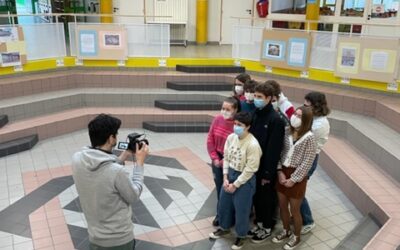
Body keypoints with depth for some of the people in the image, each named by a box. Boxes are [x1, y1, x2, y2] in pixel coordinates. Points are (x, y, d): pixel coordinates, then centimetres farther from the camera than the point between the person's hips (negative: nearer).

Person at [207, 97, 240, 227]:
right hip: (217, 161, 4)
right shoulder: (217, 119, -5)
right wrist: (215, 158, -4)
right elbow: (210, 139, 2)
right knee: (219, 188, 17)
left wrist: (224, 161, -13)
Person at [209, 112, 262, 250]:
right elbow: (226, 158, 4)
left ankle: (241, 235, 34)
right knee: (224, 204, 21)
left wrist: (235, 185, -15)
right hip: (230, 174, 7)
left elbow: (250, 169, -21)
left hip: (245, 179, -6)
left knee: (241, 209, 10)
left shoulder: (253, 145, -25)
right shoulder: (231, 137, -5)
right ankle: (224, 228, 46)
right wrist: (225, 178, -3)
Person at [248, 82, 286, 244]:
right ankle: (259, 223, 37)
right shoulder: (255, 115, 3)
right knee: (256, 196, 18)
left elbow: (274, 149, -19)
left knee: (266, 198, 10)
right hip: (254, 165, 6)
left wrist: (268, 173, -18)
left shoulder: (276, 120, -19)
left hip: (266, 168, -6)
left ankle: (267, 227, 29)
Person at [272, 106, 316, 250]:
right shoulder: (288, 132, 2)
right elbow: (280, 153, 4)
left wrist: (294, 179, -14)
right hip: (283, 172, 6)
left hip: (297, 176, -5)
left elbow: (307, 162, -16)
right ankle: (286, 231, 40)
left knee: (294, 210, 9)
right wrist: (280, 171, -8)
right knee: (282, 206, 17)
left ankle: (296, 237, 31)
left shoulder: (309, 137, -15)